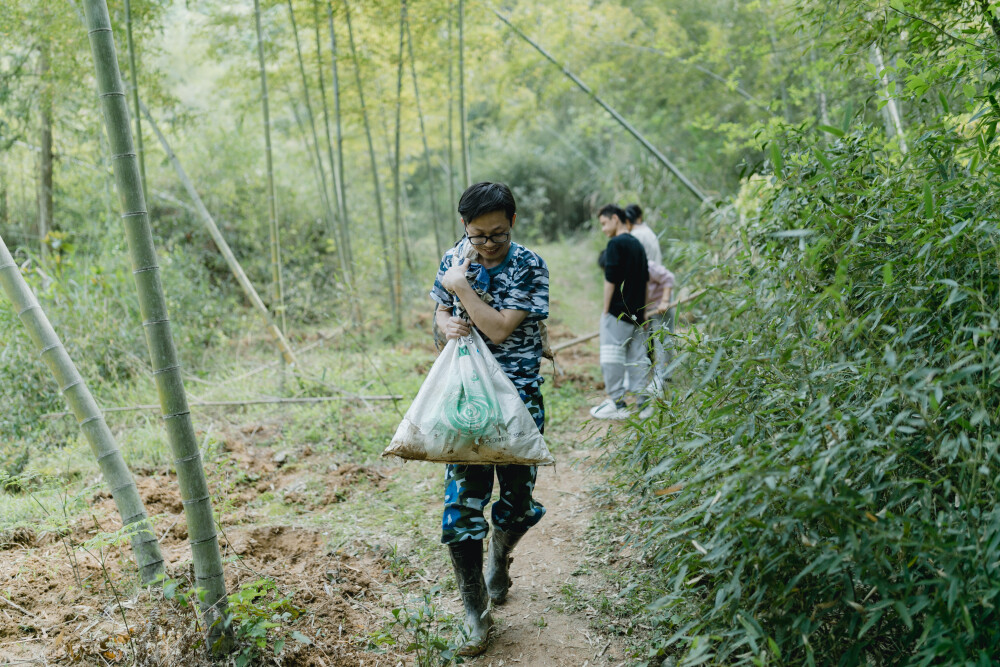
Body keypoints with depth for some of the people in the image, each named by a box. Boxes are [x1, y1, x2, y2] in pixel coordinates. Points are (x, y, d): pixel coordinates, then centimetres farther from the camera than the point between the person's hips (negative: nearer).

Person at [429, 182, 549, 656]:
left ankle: (499, 557, 44)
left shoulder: (530, 268, -10)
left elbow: (499, 329, -18)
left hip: (519, 400, -2)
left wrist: (461, 286, -14)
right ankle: (476, 611, 7)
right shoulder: (454, 260, 3)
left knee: (517, 500, 9)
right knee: (461, 500, -4)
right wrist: (446, 323, -6)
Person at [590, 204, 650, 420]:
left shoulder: (616, 243, -10)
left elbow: (610, 280, -15)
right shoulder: (637, 244, 16)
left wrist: (605, 309, -8)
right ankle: (642, 401, 8)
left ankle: (617, 404, -1)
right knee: (637, 358, 8)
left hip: (618, 312, -8)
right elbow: (646, 279, 18)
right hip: (637, 313, 8)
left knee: (612, 358, -2)